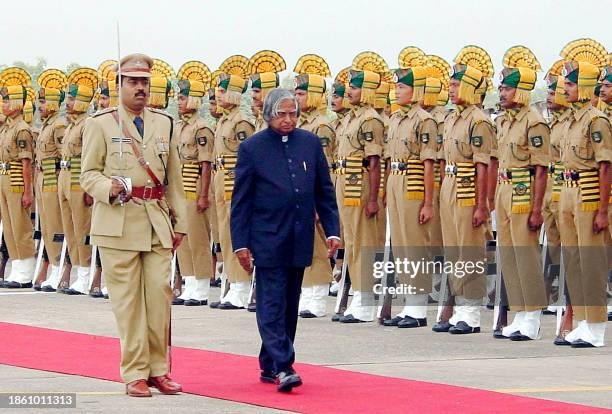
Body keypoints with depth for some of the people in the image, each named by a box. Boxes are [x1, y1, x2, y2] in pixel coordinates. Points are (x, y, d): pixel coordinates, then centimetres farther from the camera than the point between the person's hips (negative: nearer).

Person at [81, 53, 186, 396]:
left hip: (157, 223, 3)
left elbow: (173, 177, 17)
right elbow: (89, 174, 2)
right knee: (127, 300, -3)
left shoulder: (164, 123, 14)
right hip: (118, 223, -3)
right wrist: (109, 188, -19)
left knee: (160, 296, -1)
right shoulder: (101, 124, 3)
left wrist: (179, 222, 14)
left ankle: (158, 369, 11)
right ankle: (135, 373, 3)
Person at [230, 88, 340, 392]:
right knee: (272, 304, -9)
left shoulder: (310, 143, 7)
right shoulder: (252, 148, -3)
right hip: (267, 239, -4)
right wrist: (240, 244, -6)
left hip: (299, 240, 4)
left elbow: (324, 192, 12)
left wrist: (332, 230, 4)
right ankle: (282, 367, -14)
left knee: (289, 306, 9)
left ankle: (270, 366, 18)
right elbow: (241, 200, -1)